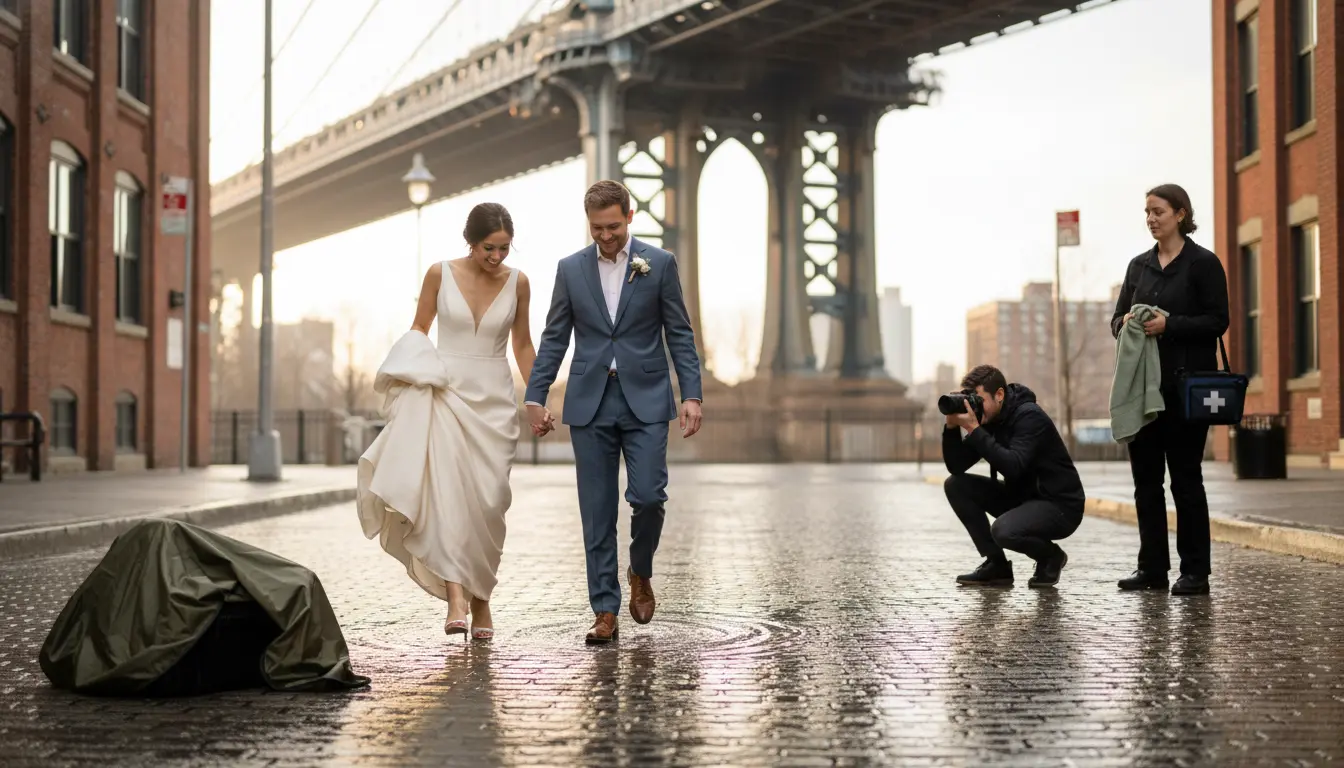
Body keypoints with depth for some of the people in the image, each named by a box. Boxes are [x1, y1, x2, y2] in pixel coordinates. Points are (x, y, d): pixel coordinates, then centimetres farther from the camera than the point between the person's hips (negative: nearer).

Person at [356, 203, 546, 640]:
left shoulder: (517, 282, 2)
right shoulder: (440, 275, -3)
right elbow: (417, 332, 7)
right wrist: (410, 372, -11)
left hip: (494, 399, 2)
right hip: (446, 392, -2)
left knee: (488, 499, 0)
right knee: (447, 490, -17)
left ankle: (480, 594, 15)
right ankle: (456, 595, -21)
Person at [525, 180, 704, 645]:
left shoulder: (659, 263, 2)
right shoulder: (571, 269, 7)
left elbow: (680, 334, 2)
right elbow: (554, 339, 10)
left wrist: (692, 394, -7)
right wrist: (535, 397, 4)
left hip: (645, 400, -2)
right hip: (590, 403, 2)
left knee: (647, 496, -12)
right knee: (597, 512, 2)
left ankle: (640, 572, 18)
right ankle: (605, 611, 9)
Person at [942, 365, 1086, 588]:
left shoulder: (1030, 416, -21)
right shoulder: (988, 418, 1)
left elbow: (1013, 467, -35)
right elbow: (956, 466, -1)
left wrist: (974, 430, -33)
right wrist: (952, 426, -15)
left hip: (1060, 505, -8)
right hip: (1021, 496, 8)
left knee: (1003, 530, -34)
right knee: (955, 485, -5)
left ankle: (1051, 556, 1)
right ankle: (996, 565, -1)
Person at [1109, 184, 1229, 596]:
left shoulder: (1203, 263, -3)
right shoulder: (1139, 265, 13)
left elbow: (1218, 321, -9)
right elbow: (1117, 318, 14)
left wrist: (1170, 324, -20)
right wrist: (1126, 323, -9)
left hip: (1186, 384, -5)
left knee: (1185, 477, -3)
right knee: (1146, 477, 6)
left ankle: (1195, 572, 4)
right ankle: (1152, 567, 14)